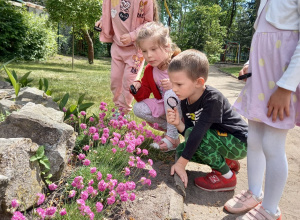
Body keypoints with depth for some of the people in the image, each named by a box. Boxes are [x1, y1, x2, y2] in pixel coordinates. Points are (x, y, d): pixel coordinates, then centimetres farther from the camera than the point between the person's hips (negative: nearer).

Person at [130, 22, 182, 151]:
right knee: (138, 109, -12)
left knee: (171, 93, -35)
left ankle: (173, 137, -27)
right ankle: (168, 126, -5)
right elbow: (144, 95, 2)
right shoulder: (149, 70, -2)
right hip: (164, 106, 6)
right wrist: (138, 89, -22)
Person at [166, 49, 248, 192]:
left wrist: (180, 164, -33)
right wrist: (178, 124, -25)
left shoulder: (213, 99, -28)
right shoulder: (185, 101, -5)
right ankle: (227, 162, 12)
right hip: (221, 140, 8)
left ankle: (226, 176, -9)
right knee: (182, 149, -4)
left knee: (192, 133, -27)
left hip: (240, 143, -8)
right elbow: (188, 131, -3)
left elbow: (198, 132, -34)